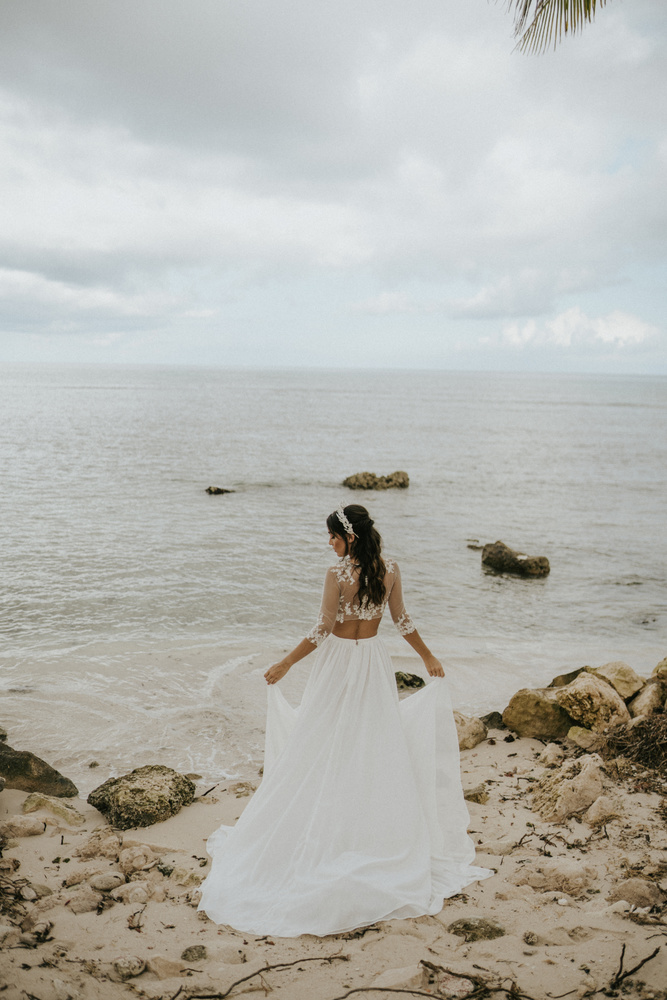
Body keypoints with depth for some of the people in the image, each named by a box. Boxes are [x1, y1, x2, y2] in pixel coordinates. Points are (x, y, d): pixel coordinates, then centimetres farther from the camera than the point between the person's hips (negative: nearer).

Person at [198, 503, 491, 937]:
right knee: (379, 746, 14)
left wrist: (285, 664, -7)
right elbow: (403, 621, 3)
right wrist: (429, 658, 17)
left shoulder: (338, 573, -19)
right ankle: (382, 834, 23)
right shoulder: (391, 568, -4)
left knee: (327, 747, 8)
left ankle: (329, 831, 17)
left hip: (339, 661, -5)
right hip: (375, 661, 5)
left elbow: (322, 630, -17)